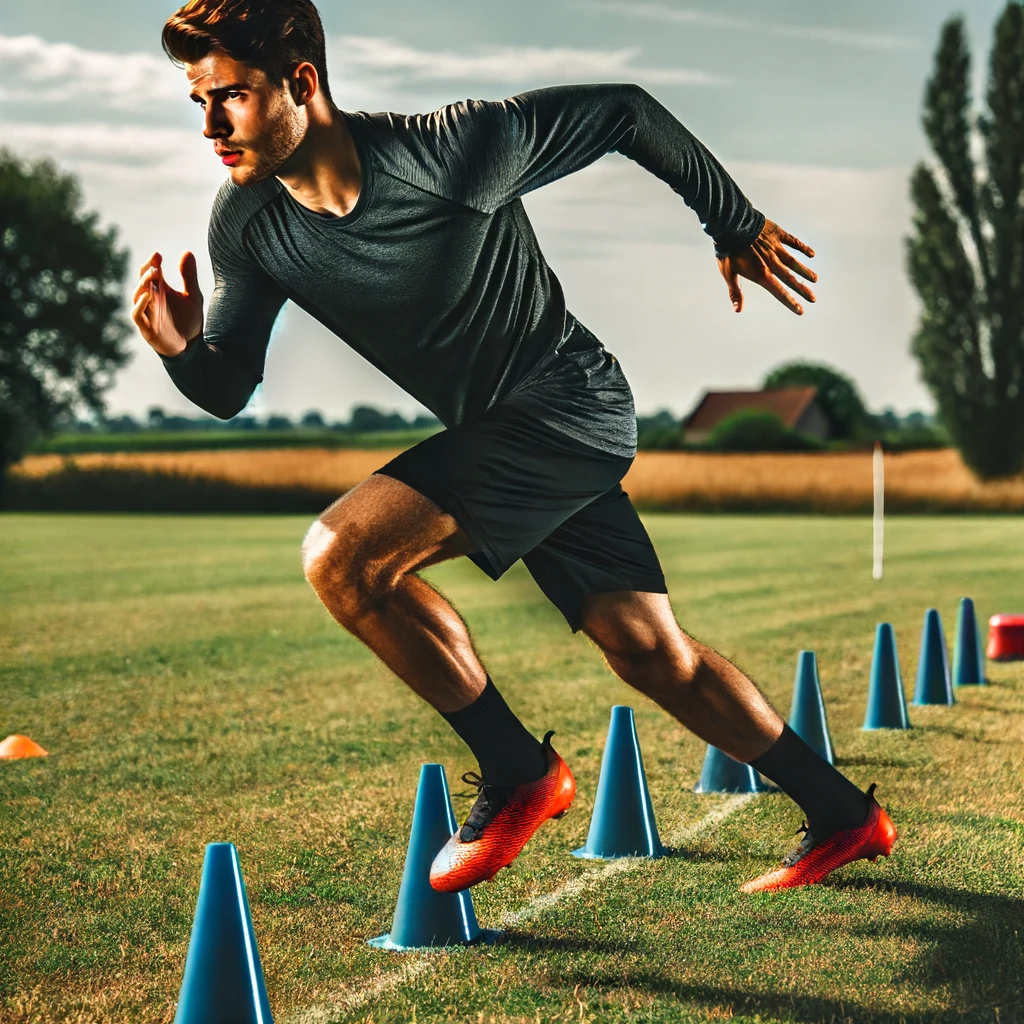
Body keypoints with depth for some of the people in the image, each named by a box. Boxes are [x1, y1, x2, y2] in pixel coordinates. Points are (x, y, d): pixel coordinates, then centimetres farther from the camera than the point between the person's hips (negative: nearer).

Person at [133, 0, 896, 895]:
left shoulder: (455, 150, -25)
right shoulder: (247, 223, -7)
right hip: (495, 433, 7)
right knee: (652, 654, 12)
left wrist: (736, 225, 0)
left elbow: (625, 112, -12)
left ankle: (518, 773, -4)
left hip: (569, 406, -7)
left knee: (342, 558, -20)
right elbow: (230, 390, 0)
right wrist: (181, 350, -24)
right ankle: (843, 817, 29)